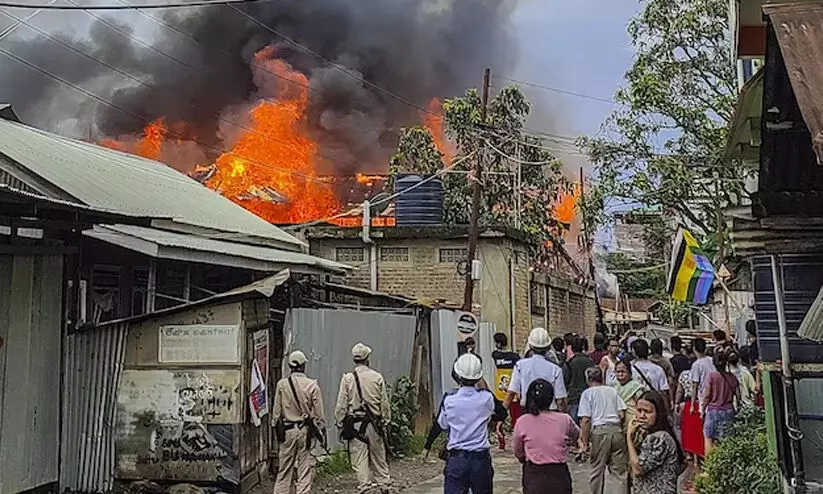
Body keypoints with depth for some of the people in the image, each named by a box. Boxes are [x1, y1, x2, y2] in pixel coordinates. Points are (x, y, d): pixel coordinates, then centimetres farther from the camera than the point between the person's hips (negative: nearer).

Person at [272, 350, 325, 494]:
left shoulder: (281, 384, -3)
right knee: (305, 469, 5)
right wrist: (321, 429, 7)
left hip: (287, 430, 2)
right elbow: (319, 414, -4)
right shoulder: (312, 385, -7)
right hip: (306, 430, -1)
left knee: (284, 469, 11)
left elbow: (276, 412, 3)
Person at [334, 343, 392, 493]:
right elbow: (385, 403, 4)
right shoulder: (377, 377, 0)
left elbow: (341, 405, -3)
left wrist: (340, 423, 6)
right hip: (375, 423, 2)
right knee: (378, 457, 13)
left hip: (355, 424, -2)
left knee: (359, 458, 2)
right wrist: (385, 421, 14)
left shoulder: (347, 378, -4)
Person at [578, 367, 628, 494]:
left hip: (599, 431, -3)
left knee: (597, 469, 8)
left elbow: (586, 420, -7)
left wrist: (585, 441, -3)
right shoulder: (613, 391, 13)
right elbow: (622, 415, 7)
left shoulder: (587, 393, 2)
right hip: (617, 431, 3)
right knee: (621, 469, 8)